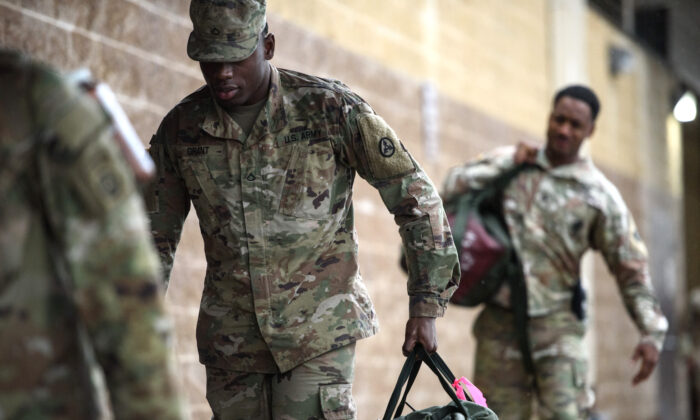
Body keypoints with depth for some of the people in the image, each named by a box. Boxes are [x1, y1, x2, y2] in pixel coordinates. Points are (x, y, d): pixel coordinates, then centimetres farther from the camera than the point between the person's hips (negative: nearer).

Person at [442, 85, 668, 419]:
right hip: (500, 319, 3)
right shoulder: (511, 162, 8)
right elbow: (453, 188, 0)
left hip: (555, 321, -2)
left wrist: (652, 332, -8)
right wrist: (509, 163, -3)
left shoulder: (600, 196, 0)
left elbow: (631, 268, 0)